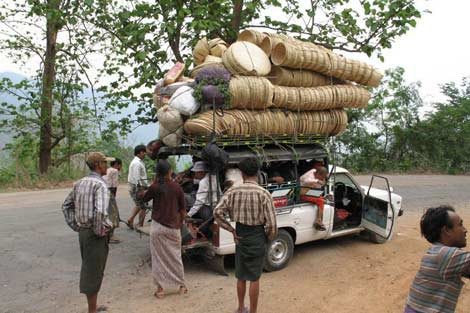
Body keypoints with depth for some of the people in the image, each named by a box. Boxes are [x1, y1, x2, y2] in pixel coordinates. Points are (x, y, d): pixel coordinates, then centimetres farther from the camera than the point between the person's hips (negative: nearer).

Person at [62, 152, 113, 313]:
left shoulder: (79, 183, 8)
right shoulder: (100, 184, -18)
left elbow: (66, 206, 17)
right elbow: (100, 211, -32)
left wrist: (75, 226, 16)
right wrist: (100, 231, -18)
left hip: (82, 232, 8)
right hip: (95, 235, -8)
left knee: (87, 270, 19)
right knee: (94, 273, 3)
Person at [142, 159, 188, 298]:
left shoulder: (155, 187, -9)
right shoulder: (177, 187, -4)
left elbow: (145, 198, 11)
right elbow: (183, 209, 2)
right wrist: (180, 223, 15)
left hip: (158, 226, -2)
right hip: (174, 227, 2)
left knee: (159, 257, 8)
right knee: (176, 256, 15)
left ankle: (160, 288, 12)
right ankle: (182, 285, 25)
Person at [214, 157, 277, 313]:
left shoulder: (233, 191, -7)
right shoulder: (263, 193, -16)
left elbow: (217, 212, -10)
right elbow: (271, 222, -16)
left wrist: (231, 230, 0)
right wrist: (269, 237, 4)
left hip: (240, 236, 3)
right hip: (257, 237, -3)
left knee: (240, 276, 20)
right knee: (254, 278, 9)